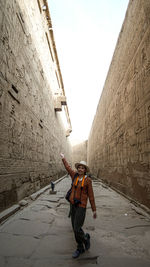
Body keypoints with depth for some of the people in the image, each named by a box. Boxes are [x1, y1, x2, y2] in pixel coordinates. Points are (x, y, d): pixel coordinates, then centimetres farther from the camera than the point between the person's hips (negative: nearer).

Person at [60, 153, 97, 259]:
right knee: (75, 228, 13)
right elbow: (68, 167, 16)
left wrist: (94, 210, -3)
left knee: (77, 229, -7)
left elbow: (91, 195, -7)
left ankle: (86, 238, 25)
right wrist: (63, 158, 26)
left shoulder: (88, 180, -11)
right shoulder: (75, 175, 0)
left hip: (81, 206, -5)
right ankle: (80, 248, 31)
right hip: (73, 204, 5)